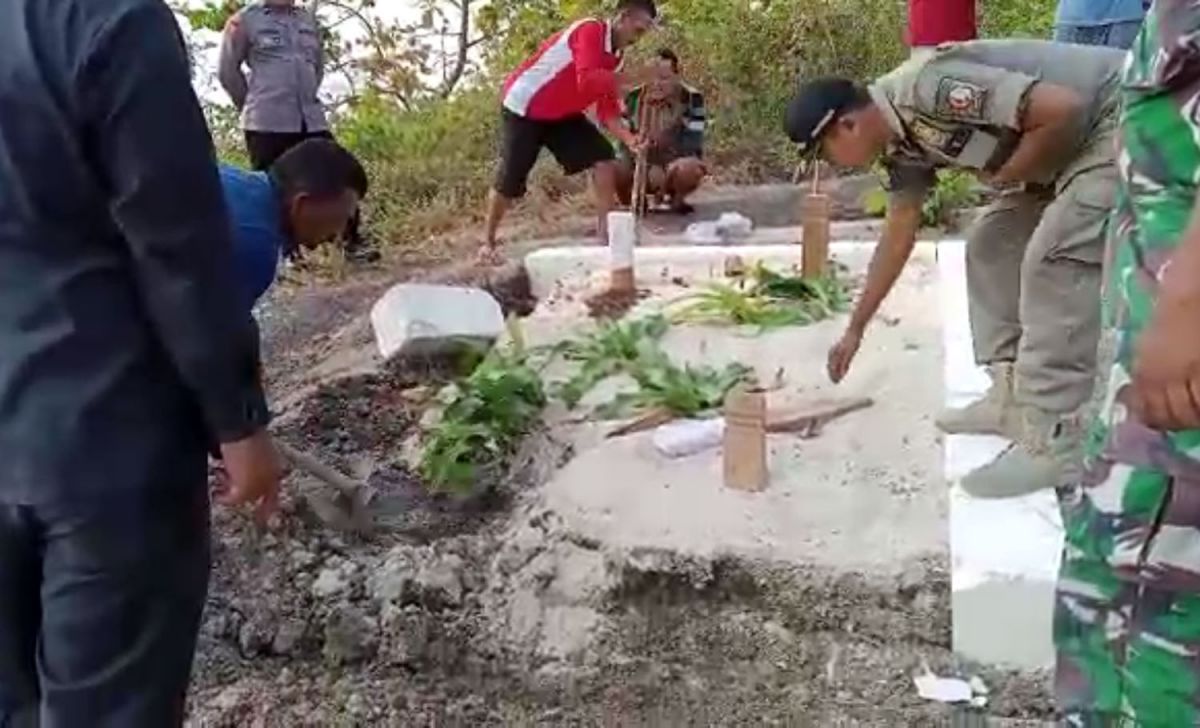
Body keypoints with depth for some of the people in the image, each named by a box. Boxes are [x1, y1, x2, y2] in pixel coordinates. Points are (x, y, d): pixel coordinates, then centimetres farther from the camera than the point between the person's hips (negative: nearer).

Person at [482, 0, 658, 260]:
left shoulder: (613, 56, 4)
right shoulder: (590, 31, -22)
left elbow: (607, 108, 1)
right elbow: (587, 81, -38)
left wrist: (628, 138, -15)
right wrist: (634, 77, -33)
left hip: (561, 113, 8)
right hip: (523, 107, -8)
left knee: (604, 158, -7)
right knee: (510, 181, -4)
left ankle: (607, 231, -2)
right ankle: (489, 241, 18)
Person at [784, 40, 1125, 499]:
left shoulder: (930, 88, -28)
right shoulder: (902, 142, 3)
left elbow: (1063, 110, -30)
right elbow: (898, 238, 13)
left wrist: (1005, 178, -14)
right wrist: (855, 330, 18)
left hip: (1118, 124, -10)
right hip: (1066, 143, 10)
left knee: (1054, 259, -18)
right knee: (990, 248, 11)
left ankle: (1054, 439, -13)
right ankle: (1013, 397, 15)